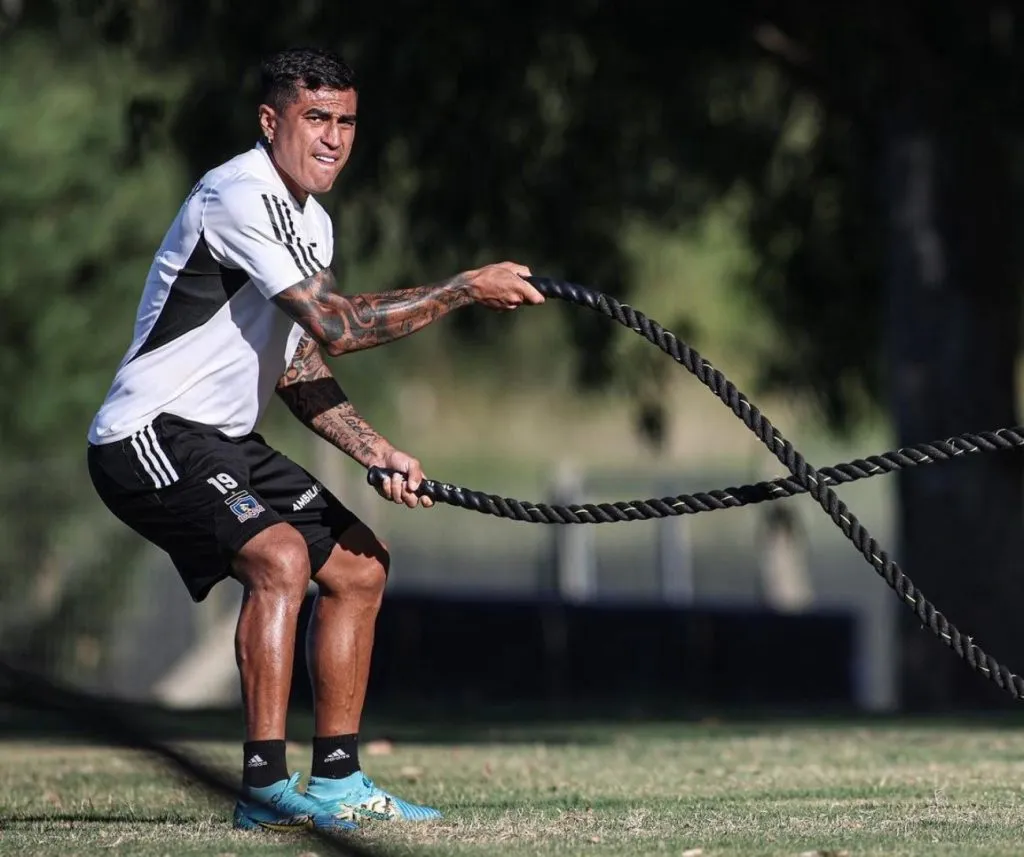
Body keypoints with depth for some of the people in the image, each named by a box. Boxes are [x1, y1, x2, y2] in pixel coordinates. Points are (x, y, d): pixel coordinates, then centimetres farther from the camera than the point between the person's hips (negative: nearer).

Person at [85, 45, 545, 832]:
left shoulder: (312, 222, 14)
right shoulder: (239, 197, -19)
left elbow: (299, 369, 17)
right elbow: (340, 325, -24)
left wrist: (377, 452, 4)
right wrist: (467, 289, -18)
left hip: (225, 441, 11)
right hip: (150, 437, -11)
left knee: (359, 566, 12)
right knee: (281, 555, -30)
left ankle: (338, 780, 16)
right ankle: (266, 788, -27)